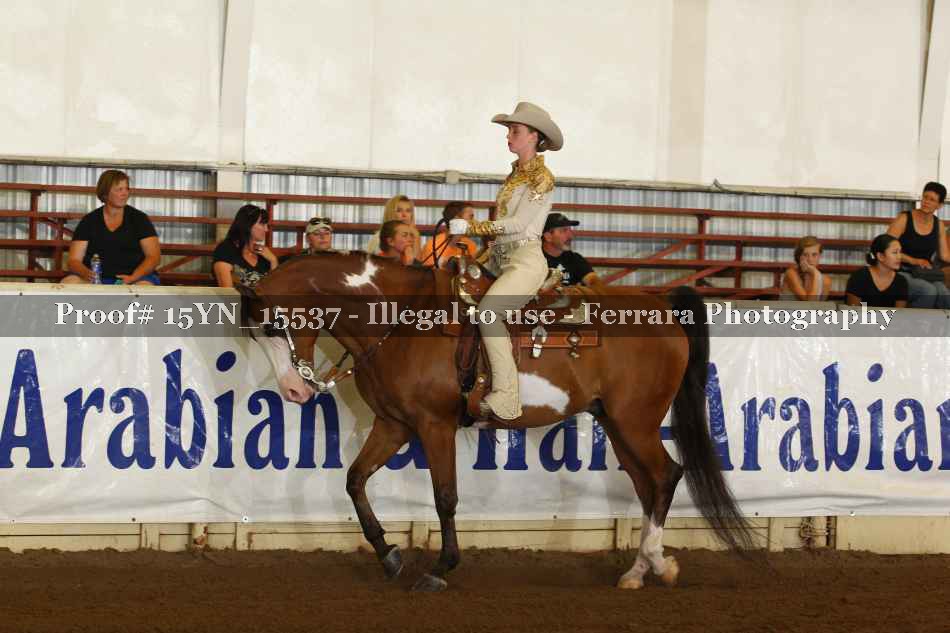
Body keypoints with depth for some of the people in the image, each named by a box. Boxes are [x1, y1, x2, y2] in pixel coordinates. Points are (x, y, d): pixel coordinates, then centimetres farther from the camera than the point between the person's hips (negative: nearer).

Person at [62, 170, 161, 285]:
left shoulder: (139, 219, 8)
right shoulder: (89, 221, 9)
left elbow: (154, 256, 2)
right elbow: (73, 260, 5)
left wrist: (133, 278, -16)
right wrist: (86, 273, -20)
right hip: (97, 279, 1)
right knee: (68, 282, -29)